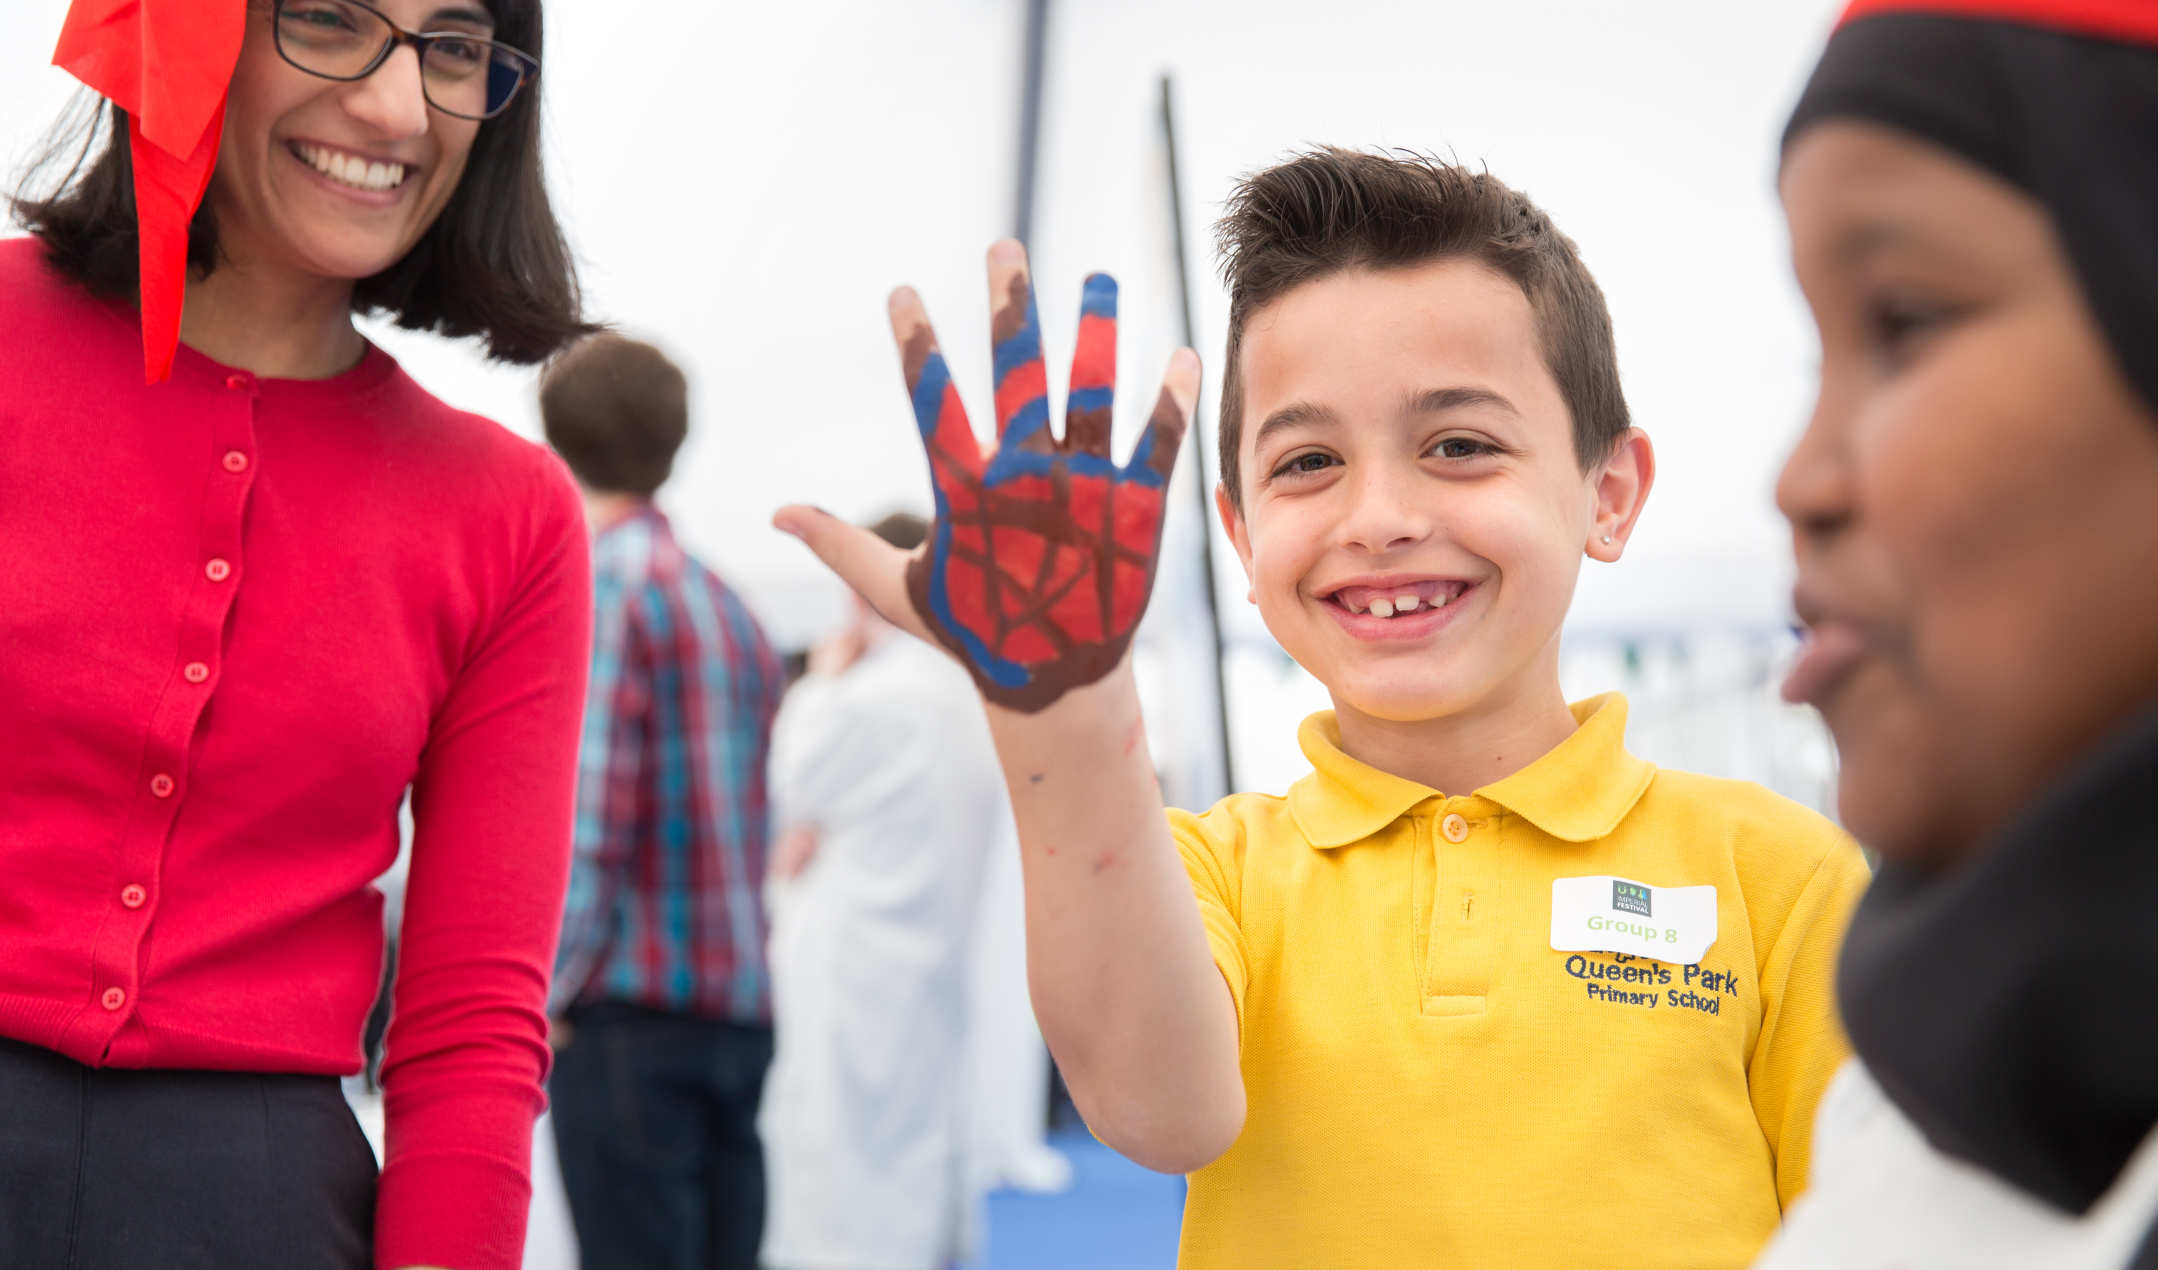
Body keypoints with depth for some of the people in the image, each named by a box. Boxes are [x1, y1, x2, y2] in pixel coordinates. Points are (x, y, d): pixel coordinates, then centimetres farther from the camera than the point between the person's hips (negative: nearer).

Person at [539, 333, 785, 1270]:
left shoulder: (604, 584, -8)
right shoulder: (727, 604, 15)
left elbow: (592, 818, -14)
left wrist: (552, 994, -8)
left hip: (631, 1012, -7)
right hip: (741, 1012, 7)